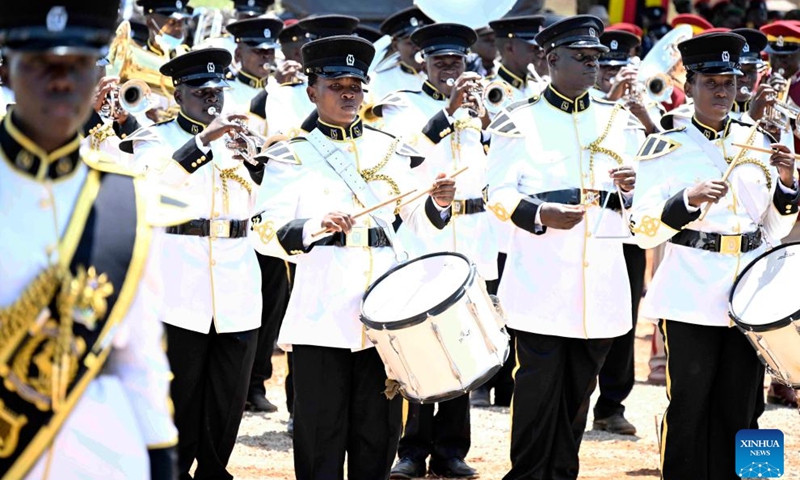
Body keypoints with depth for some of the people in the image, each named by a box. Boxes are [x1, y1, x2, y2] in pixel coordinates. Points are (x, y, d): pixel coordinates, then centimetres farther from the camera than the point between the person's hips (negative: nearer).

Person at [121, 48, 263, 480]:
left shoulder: (239, 136, 14)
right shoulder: (155, 140, 3)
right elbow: (154, 187, -19)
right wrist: (202, 141, -28)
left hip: (237, 293, 4)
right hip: (179, 293, -4)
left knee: (227, 407, 7)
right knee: (179, 407, -1)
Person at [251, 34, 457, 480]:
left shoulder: (391, 151, 14)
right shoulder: (291, 157, 4)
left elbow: (422, 222, 7)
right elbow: (268, 233, -6)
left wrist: (439, 203, -15)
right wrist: (317, 226, -24)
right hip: (322, 314, -3)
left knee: (379, 429, 6)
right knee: (322, 431, -2)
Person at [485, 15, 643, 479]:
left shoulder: (619, 120, 14)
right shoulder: (518, 120, 0)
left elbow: (644, 198, 17)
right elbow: (500, 195, -4)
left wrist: (631, 188, -7)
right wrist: (541, 214, -22)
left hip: (602, 276, 4)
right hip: (542, 278, -4)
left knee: (579, 386, 9)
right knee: (539, 384, -6)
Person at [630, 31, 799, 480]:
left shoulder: (757, 142, 10)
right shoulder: (666, 147, -3)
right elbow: (645, 229, -9)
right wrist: (690, 199, -24)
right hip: (692, 299, -4)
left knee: (738, 411, 8)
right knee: (690, 409, -1)